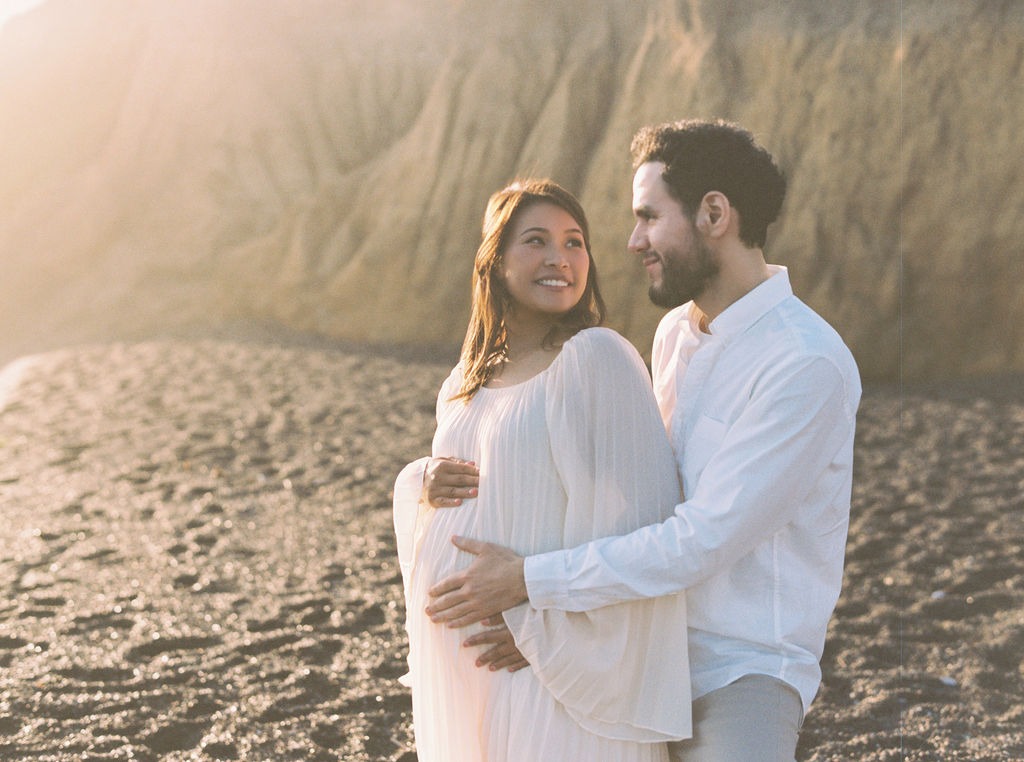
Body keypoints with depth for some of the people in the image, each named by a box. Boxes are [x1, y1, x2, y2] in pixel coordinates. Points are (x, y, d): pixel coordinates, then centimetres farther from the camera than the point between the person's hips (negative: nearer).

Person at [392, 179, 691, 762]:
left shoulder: (596, 357, -13)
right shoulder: (467, 384, 9)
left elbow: (639, 516, -18)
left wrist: (548, 630, -16)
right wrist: (425, 484, -3)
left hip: (559, 671, -6)